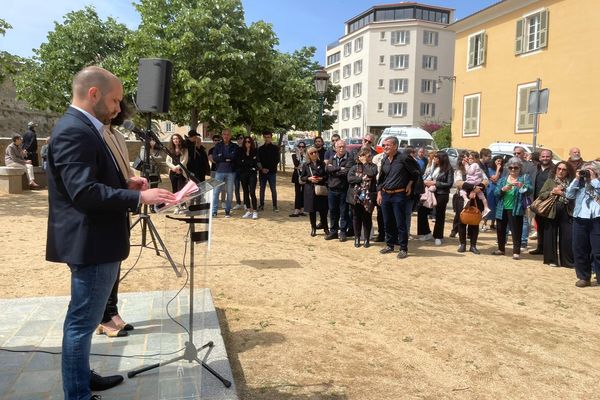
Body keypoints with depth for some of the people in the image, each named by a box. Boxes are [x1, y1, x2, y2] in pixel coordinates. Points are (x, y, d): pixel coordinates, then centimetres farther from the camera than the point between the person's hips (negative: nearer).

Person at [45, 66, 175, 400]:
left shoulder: (85, 128, 15)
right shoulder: (74, 130, -19)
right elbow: (84, 191, -28)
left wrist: (126, 183, 5)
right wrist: (139, 197, -25)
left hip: (98, 240, 11)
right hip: (90, 243, -11)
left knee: (84, 319, 22)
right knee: (83, 321, 1)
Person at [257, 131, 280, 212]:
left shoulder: (275, 148, 3)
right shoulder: (260, 148, 11)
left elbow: (277, 160, -2)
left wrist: (269, 169, -11)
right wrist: (262, 169, -7)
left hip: (272, 172, -3)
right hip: (262, 172, 3)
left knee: (273, 189, -2)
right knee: (262, 189, 6)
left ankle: (275, 206, 3)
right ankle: (261, 205, 14)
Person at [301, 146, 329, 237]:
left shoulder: (322, 164, 4)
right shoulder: (306, 165, 3)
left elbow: (327, 175, 7)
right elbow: (302, 177, 5)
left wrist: (321, 178, -12)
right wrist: (309, 178, -13)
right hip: (310, 190, 0)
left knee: (323, 210, 1)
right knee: (311, 211, 6)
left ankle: (325, 228, 15)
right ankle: (313, 228, 20)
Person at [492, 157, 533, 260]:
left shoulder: (524, 177, 1)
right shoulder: (503, 179, 11)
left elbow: (530, 190, -15)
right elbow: (496, 193, 1)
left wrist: (522, 186, -34)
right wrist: (503, 189, -19)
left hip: (516, 209, -4)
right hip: (502, 209, 4)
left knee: (516, 231, -5)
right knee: (500, 229, 12)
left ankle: (516, 251, 2)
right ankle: (501, 249, 26)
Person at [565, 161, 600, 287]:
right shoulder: (580, 183, 13)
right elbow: (569, 195, 3)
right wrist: (577, 179, 0)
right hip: (580, 219, 4)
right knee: (579, 249, 7)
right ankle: (584, 277, 19)